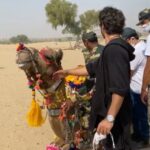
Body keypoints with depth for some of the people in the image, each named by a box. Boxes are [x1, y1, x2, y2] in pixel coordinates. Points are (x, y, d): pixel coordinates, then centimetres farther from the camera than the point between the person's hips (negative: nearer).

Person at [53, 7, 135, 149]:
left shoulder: (114, 49, -23)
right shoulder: (113, 48, 10)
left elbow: (120, 89, -29)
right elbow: (92, 68, 22)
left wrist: (110, 118, -28)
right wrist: (67, 72, 28)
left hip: (115, 114, -10)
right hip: (110, 111, 10)